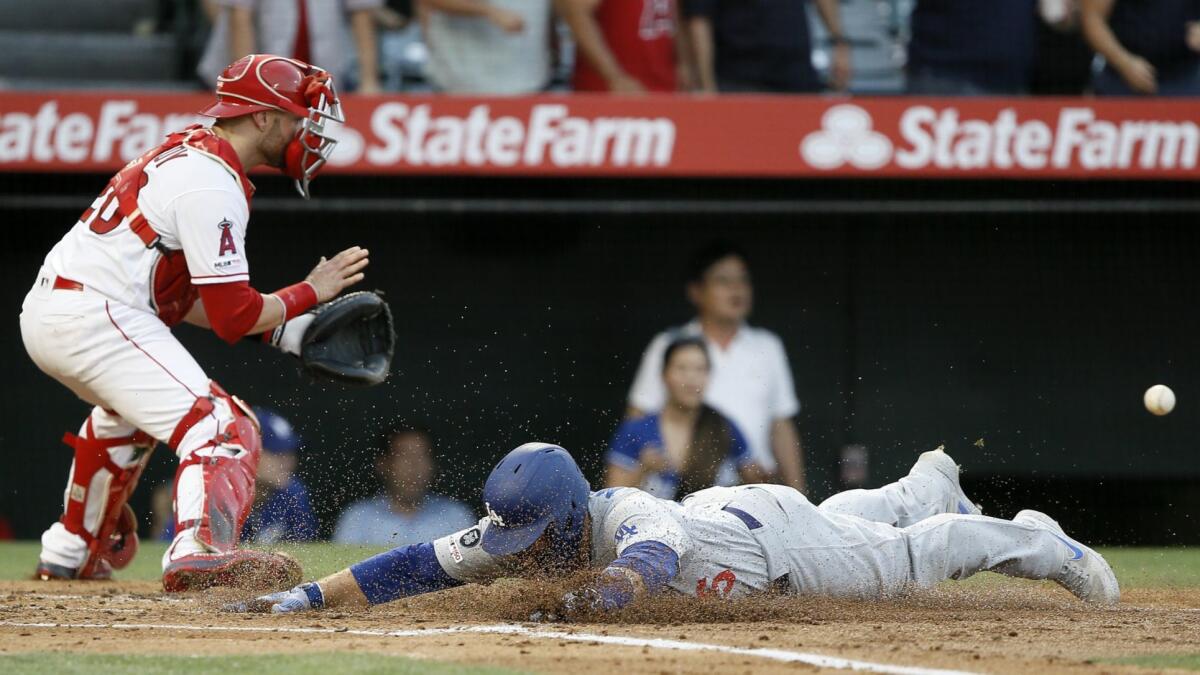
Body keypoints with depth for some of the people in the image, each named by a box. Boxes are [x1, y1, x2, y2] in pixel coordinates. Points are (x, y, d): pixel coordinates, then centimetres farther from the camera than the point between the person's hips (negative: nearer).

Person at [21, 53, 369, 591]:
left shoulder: (185, 152, 18)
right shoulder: (214, 184, -13)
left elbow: (183, 295, 21)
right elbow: (232, 317, -16)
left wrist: (284, 329, 14)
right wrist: (310, 292, 0)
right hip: (96, 319, -11)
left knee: (126, 413, 38)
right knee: (221, 428, -19)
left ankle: (71, 552, 48)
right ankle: (199, 550, -44)